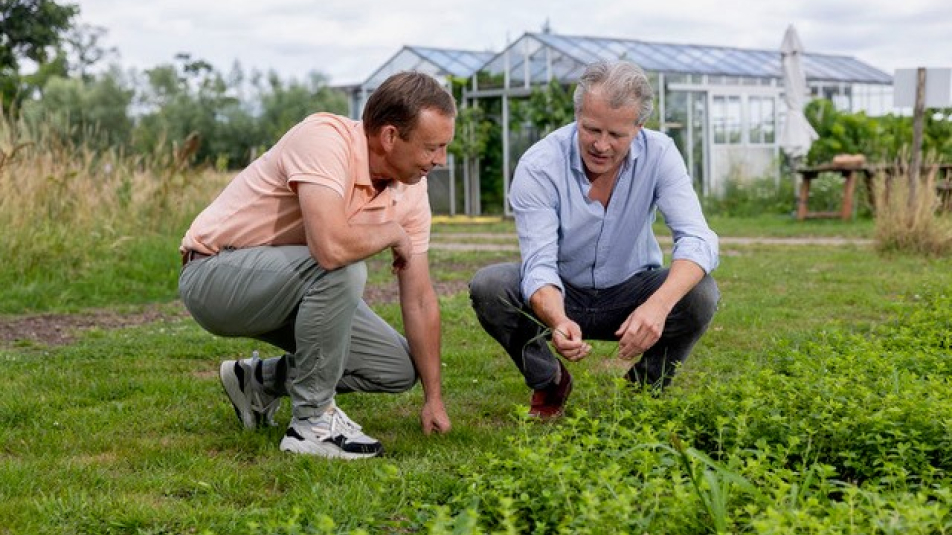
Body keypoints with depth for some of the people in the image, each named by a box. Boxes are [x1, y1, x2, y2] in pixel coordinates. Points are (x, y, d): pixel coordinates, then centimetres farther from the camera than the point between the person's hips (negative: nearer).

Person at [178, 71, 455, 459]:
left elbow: (420, 301, 1)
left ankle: (261, 381, 17)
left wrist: (434, 399, 1)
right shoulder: (324, 138, -28)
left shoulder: (410, 188, -4)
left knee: (399, 368, -1)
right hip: (214, 274, -8)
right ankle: (312, 422, -17)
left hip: (293, 283, 8)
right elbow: (332, 247, -44)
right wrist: (392, 232, -22)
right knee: (343, 271, -34)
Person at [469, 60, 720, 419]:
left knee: (700, 294, -29)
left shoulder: (659, 154, -18)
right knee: (488, 286, -28)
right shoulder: (538, 166, -23)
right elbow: (539, 264, -29)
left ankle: (645, 388, 0)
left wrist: (658, 305, -49)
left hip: (631, 294, 1)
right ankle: (549, 382, -1)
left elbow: (697, 239, -28)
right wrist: (559, 321, -52)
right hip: (560, 296, 0)